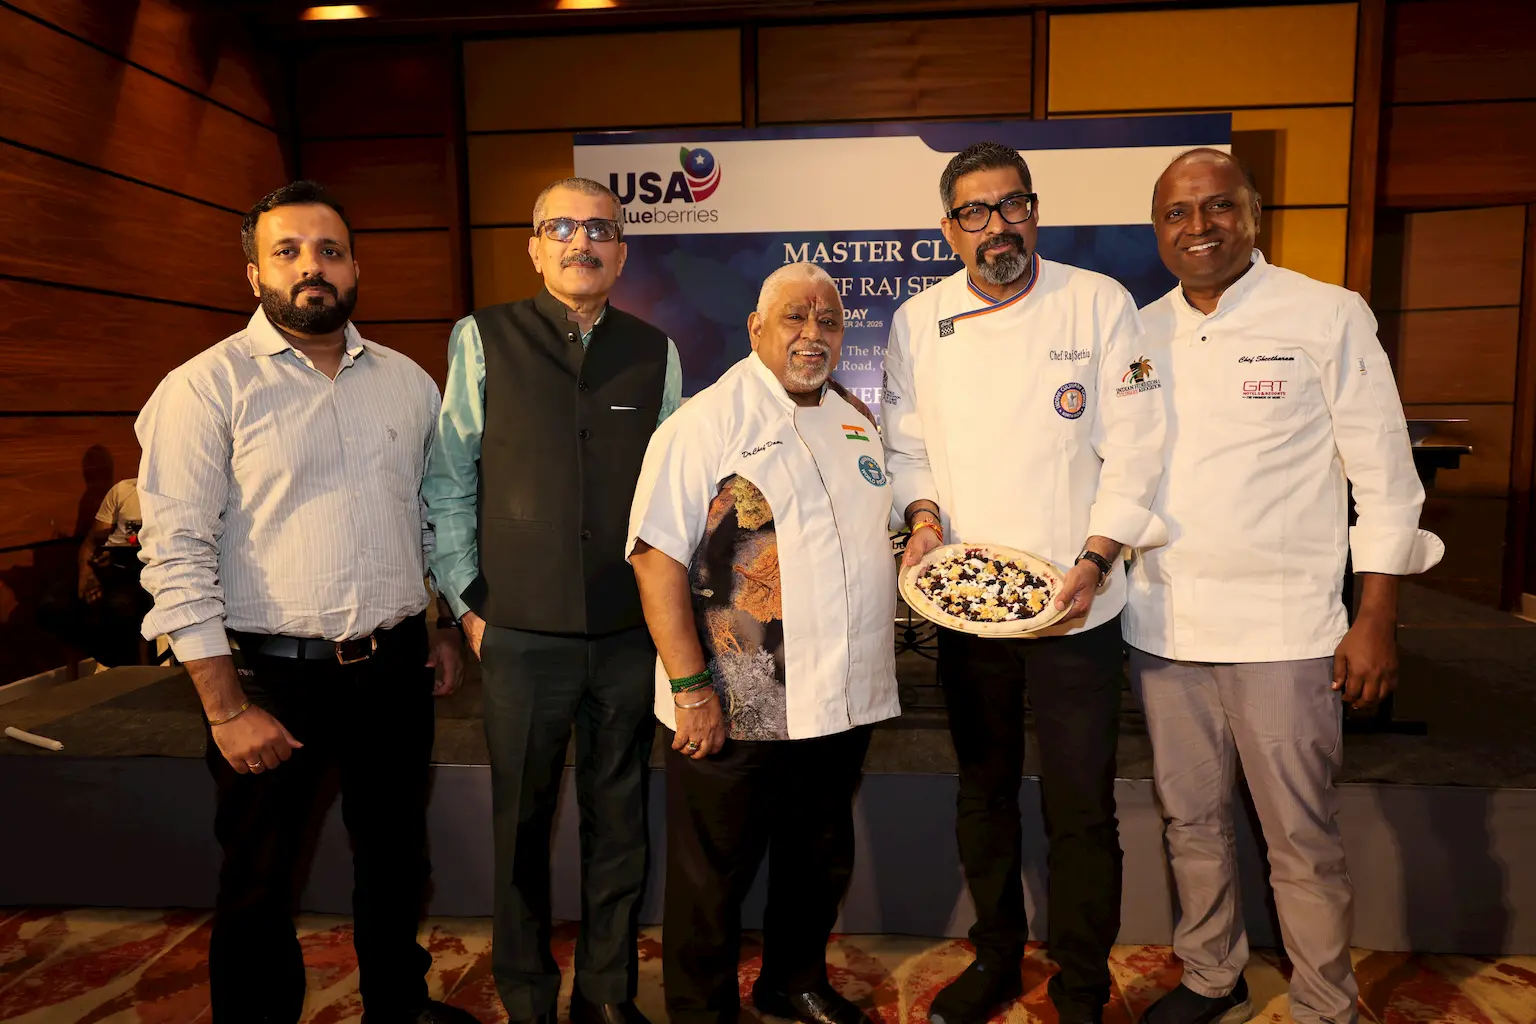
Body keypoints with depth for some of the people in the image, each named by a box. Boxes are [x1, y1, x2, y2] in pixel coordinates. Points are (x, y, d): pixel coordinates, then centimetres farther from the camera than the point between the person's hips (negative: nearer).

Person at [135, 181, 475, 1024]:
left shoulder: (408, 381, 6)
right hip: (274, 677, -4)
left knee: (394, 858, 21)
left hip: (395, 670, 4)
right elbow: (178, 554, -12)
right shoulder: (206, 387, -9)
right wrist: (227, 709, -13)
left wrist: (451, 627, 12)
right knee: (259, 884, 13)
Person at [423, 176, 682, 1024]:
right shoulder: (483, 340, 1)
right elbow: (447, 483, 2)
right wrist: (467, 602, -1)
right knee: (521, 824, 13)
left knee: (619, 821, 14)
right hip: (522, 634, -1)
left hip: (631, 632, 2)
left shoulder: (654, 352, 6)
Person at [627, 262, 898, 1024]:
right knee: (713, 878, 11)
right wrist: (690, 688, -19)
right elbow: (657, 557, -16)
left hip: (843, 701, 7)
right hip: (734, 709, -6)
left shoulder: (858, 421, 11)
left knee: (820, 864, 22)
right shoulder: (706, 422, -10)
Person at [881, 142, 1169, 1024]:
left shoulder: (1100, 304, -4)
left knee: (1081, 809, 5)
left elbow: (1134, 450, -6)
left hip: (1077, 607, -2)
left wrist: (1094, 563, -16)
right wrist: (924, 514, -8)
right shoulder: (918, 321, 3)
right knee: (984, 793, 17)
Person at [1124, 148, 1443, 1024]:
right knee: (1193, 820, 16)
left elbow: (1383, 470, -3)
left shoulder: (1329, 316, -4)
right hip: (1163, 625, 4)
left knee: (1303, 838, 6)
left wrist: (1378, 618, -6)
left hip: (1282, 628, -3)